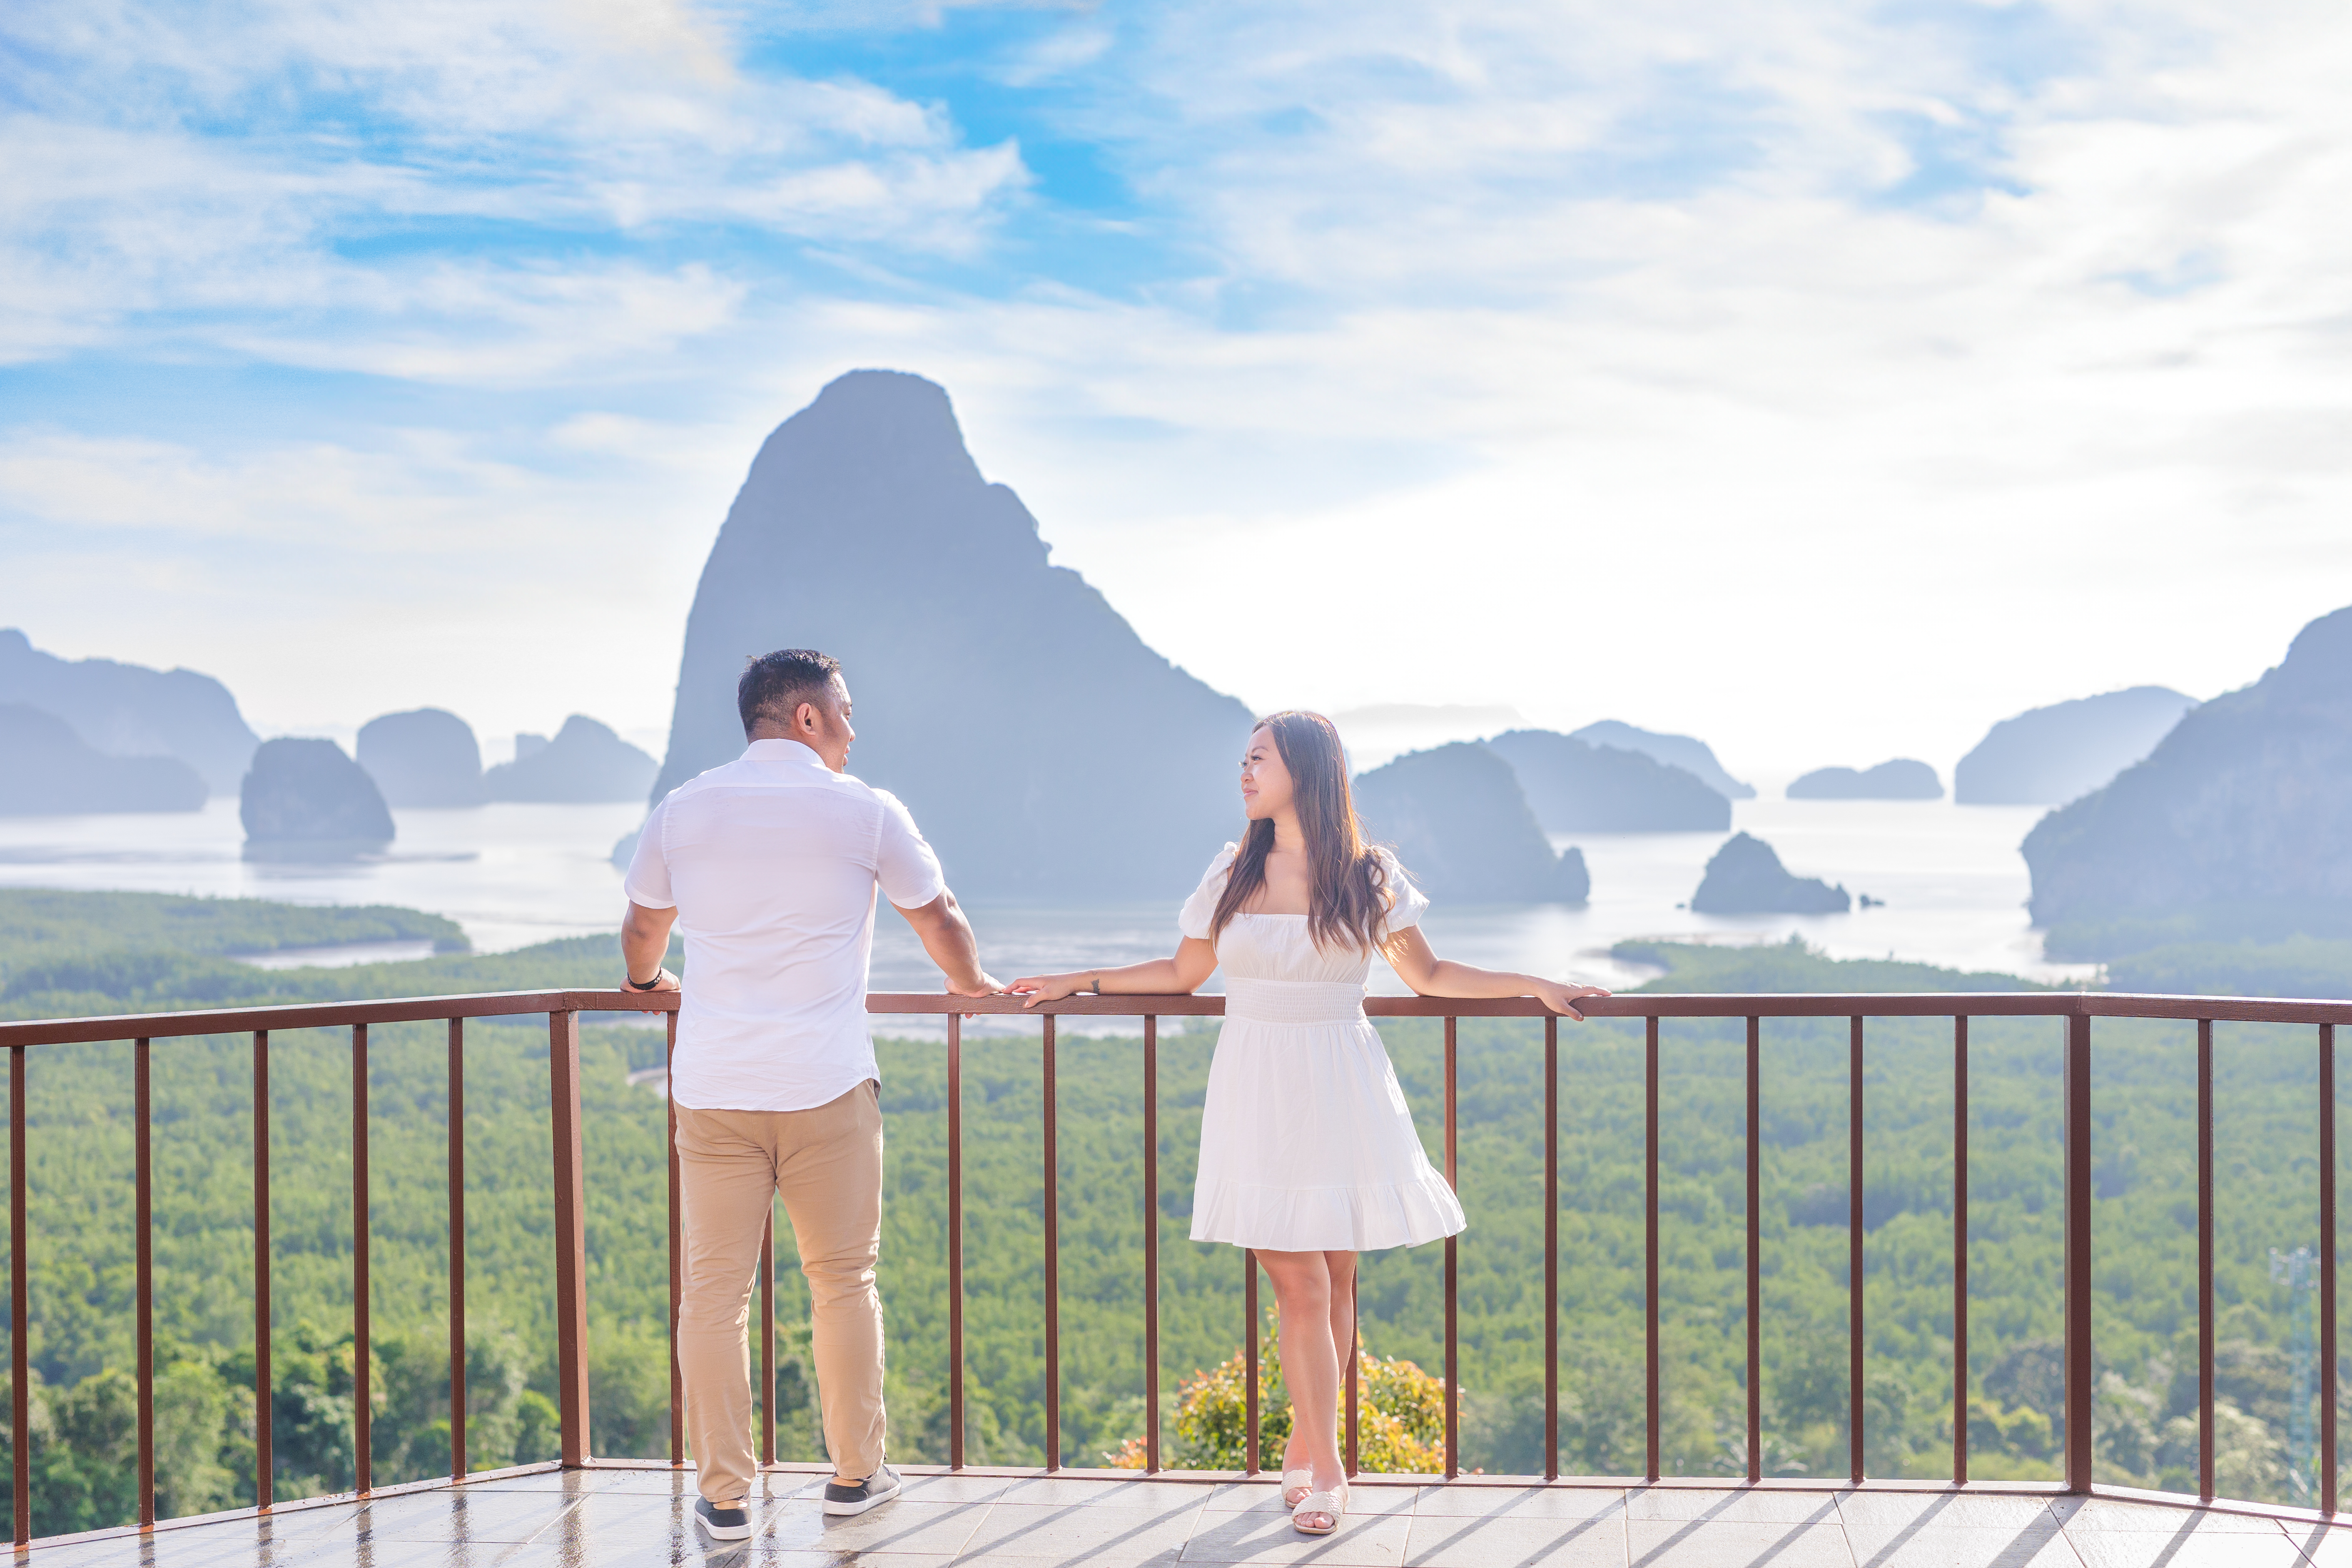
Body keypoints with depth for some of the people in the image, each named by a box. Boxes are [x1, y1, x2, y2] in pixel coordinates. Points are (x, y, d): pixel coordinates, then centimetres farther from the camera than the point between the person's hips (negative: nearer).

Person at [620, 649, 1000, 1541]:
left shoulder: (682, 811, 8)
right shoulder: (865, 812, 0)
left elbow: (641, 929, 22)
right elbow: (938, 918, 11)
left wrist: (647, 982, 44)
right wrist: (973, 985, 31)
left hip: (712, 1089, 2)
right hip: (826, 1086, -2)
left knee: (714, 1292, 6)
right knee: (842, 1282, 12)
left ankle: (725, 1497, 10)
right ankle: (855, 1475, 21)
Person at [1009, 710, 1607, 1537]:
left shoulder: (1369, 877, 2)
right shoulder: (1233, 873, 4)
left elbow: (1427, 976, 10)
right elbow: (1185, 971, 16)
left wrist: (1535, 984, 4)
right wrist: (1079, 982, 15)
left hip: (1341, 1094, 0)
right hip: (1258, 1094, 0)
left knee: (1335, 1282, 4)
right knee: (1299, 1285, -5)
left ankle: (1305, 1449, 20)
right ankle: (1326, 1470, 4)